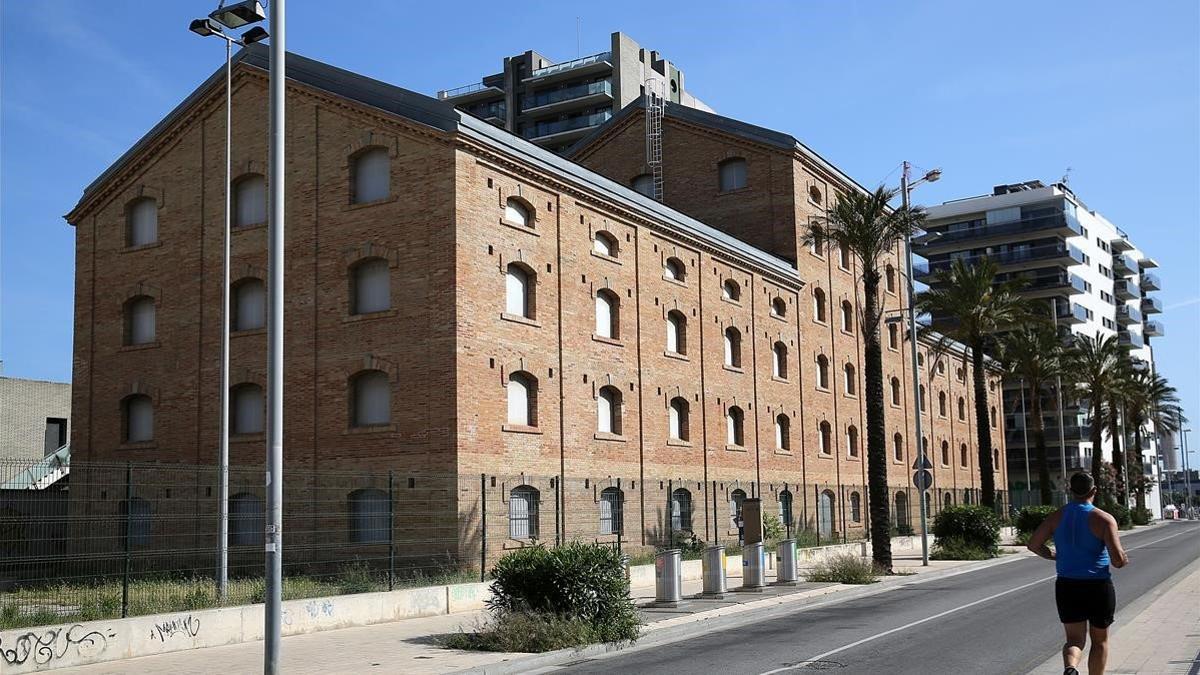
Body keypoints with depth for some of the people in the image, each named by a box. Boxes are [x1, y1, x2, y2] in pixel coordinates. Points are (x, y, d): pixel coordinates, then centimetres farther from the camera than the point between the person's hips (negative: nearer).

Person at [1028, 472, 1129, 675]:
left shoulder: (1057, 517, 1)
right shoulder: (1104, 519, -11)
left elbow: (1033, 544, 1)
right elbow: (1118, 560, -17)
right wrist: (1124, 560, 6)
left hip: (1066, 587, 3)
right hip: (1098, 587, -2)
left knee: (1075, 639, 6)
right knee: (1100, 640, 16)